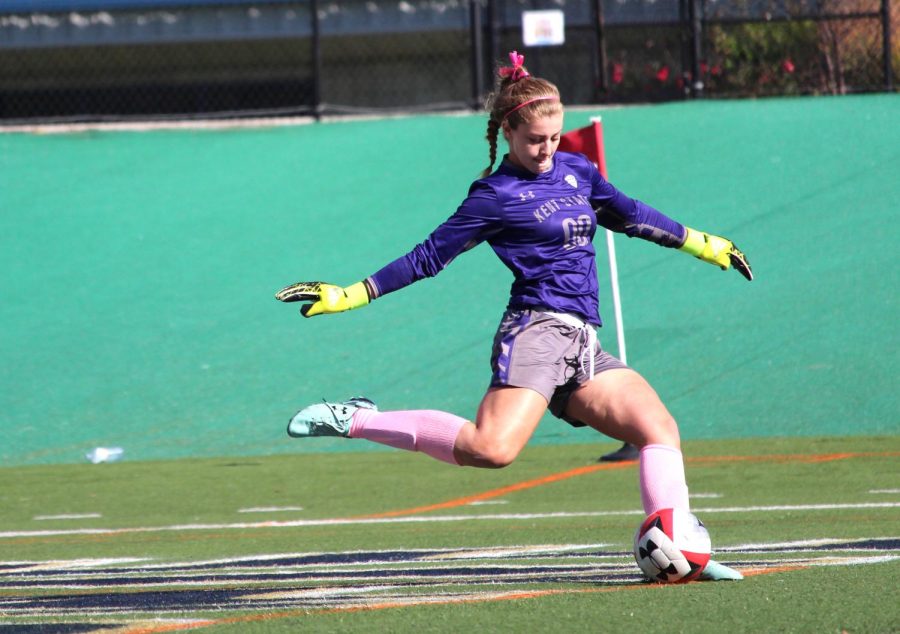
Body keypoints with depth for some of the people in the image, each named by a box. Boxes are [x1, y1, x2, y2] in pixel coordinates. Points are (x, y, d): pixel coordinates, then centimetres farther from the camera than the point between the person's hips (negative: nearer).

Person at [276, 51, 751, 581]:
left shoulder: (576, 170, 18)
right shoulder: (495, 196, -2)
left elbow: (633, 216, 33)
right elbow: (430, 257, 2)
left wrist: (704, 245, 41)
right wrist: (350, 296, -3)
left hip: (582, 347, 8)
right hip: (537, 331, -8)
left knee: (661, 429, -7)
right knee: (492, 448, -29)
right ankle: (355, 421, -21)